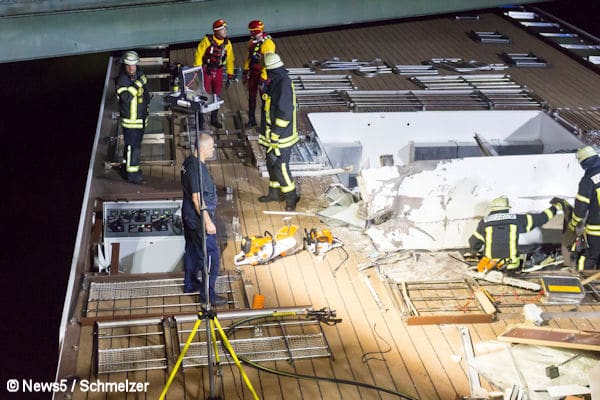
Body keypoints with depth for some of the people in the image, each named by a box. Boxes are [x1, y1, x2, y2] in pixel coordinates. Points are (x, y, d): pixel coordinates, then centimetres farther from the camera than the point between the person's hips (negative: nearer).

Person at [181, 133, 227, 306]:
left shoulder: (189, 162, 4)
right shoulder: (197, 169, -27)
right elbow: (197, 198, -27)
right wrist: (207, 222, -23)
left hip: (189, 214, 10)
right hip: (199, 218, -10)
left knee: (192, 249, 23)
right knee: (210, 255, -1)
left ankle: (190, 284, 39)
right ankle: (207, 295, 6)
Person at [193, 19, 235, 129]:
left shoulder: (227, 43, -2)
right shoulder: (207, 40, -14)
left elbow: (230, 60, 5)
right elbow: (198, 55, -10)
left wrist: (230, 75, 5)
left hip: (218, 71, 4)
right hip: (206, 70, -4)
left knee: (217, 95, 8)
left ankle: (214, 119, 21)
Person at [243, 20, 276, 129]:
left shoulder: (267, 44, -23)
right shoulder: (252, 42, 3)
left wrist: (263, 80, -25)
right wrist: (245, 72, 16)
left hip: (263, 75, -8)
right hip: (253, 73, 8)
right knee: (251, 97, 16)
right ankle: (251, 120, 31)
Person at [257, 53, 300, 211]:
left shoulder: (284, 85, -23)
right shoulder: (275, 82, 8)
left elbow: (285, 113, -26)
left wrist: (275, 135, -22)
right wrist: (265, 133, 22)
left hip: (282, 137, -10)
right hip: (273, 135, 10)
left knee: (280, 168, -4)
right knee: (271, 164, 19)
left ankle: (291, 198, 12)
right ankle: (275, 193, 34)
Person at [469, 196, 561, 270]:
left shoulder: (484, 222, -1)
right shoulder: (516, 219, 0)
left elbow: (474, 244, 4)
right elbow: (540, 218, 10)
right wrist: (555, 207, 25)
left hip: (490, 264, -1)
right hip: (511, 264, 1)